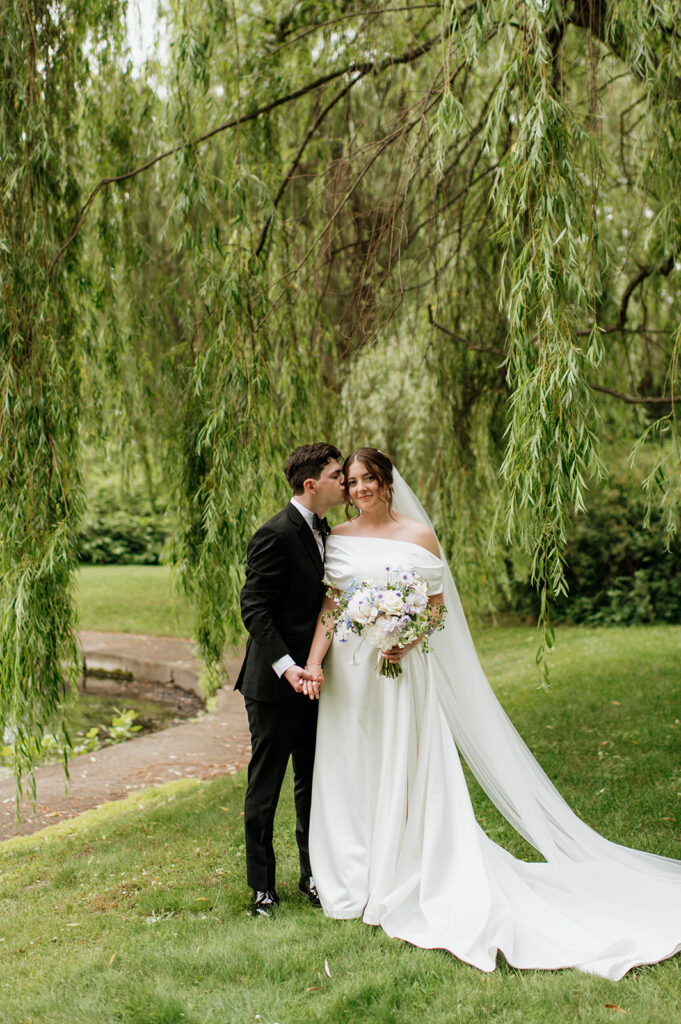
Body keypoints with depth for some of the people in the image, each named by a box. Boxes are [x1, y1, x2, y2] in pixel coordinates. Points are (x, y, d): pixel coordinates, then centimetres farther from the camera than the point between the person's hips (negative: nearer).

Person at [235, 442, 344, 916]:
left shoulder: (322, 531, 11)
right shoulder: (276, 535, -16)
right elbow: (254, 608, -20)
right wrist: (286, 665, -28)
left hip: (312, 678, 8)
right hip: (274, 684, -8)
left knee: (314, 782, 15)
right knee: (265, 784, 4)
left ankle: (314, 874, 28)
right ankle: (262, 886, 16)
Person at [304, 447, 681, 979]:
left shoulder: (419, 534, 2)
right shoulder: (337, 538, 6)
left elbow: (437, 602, 2)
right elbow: (329, 606, 0)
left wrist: (409, 639, -15)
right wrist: (313, 661, -13)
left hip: (403, 670, -2)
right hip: (349, 673, 2)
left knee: (406, 771, 0)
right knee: (350, 774, 6)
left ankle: (403, 885, 11)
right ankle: (356, 881, 19)